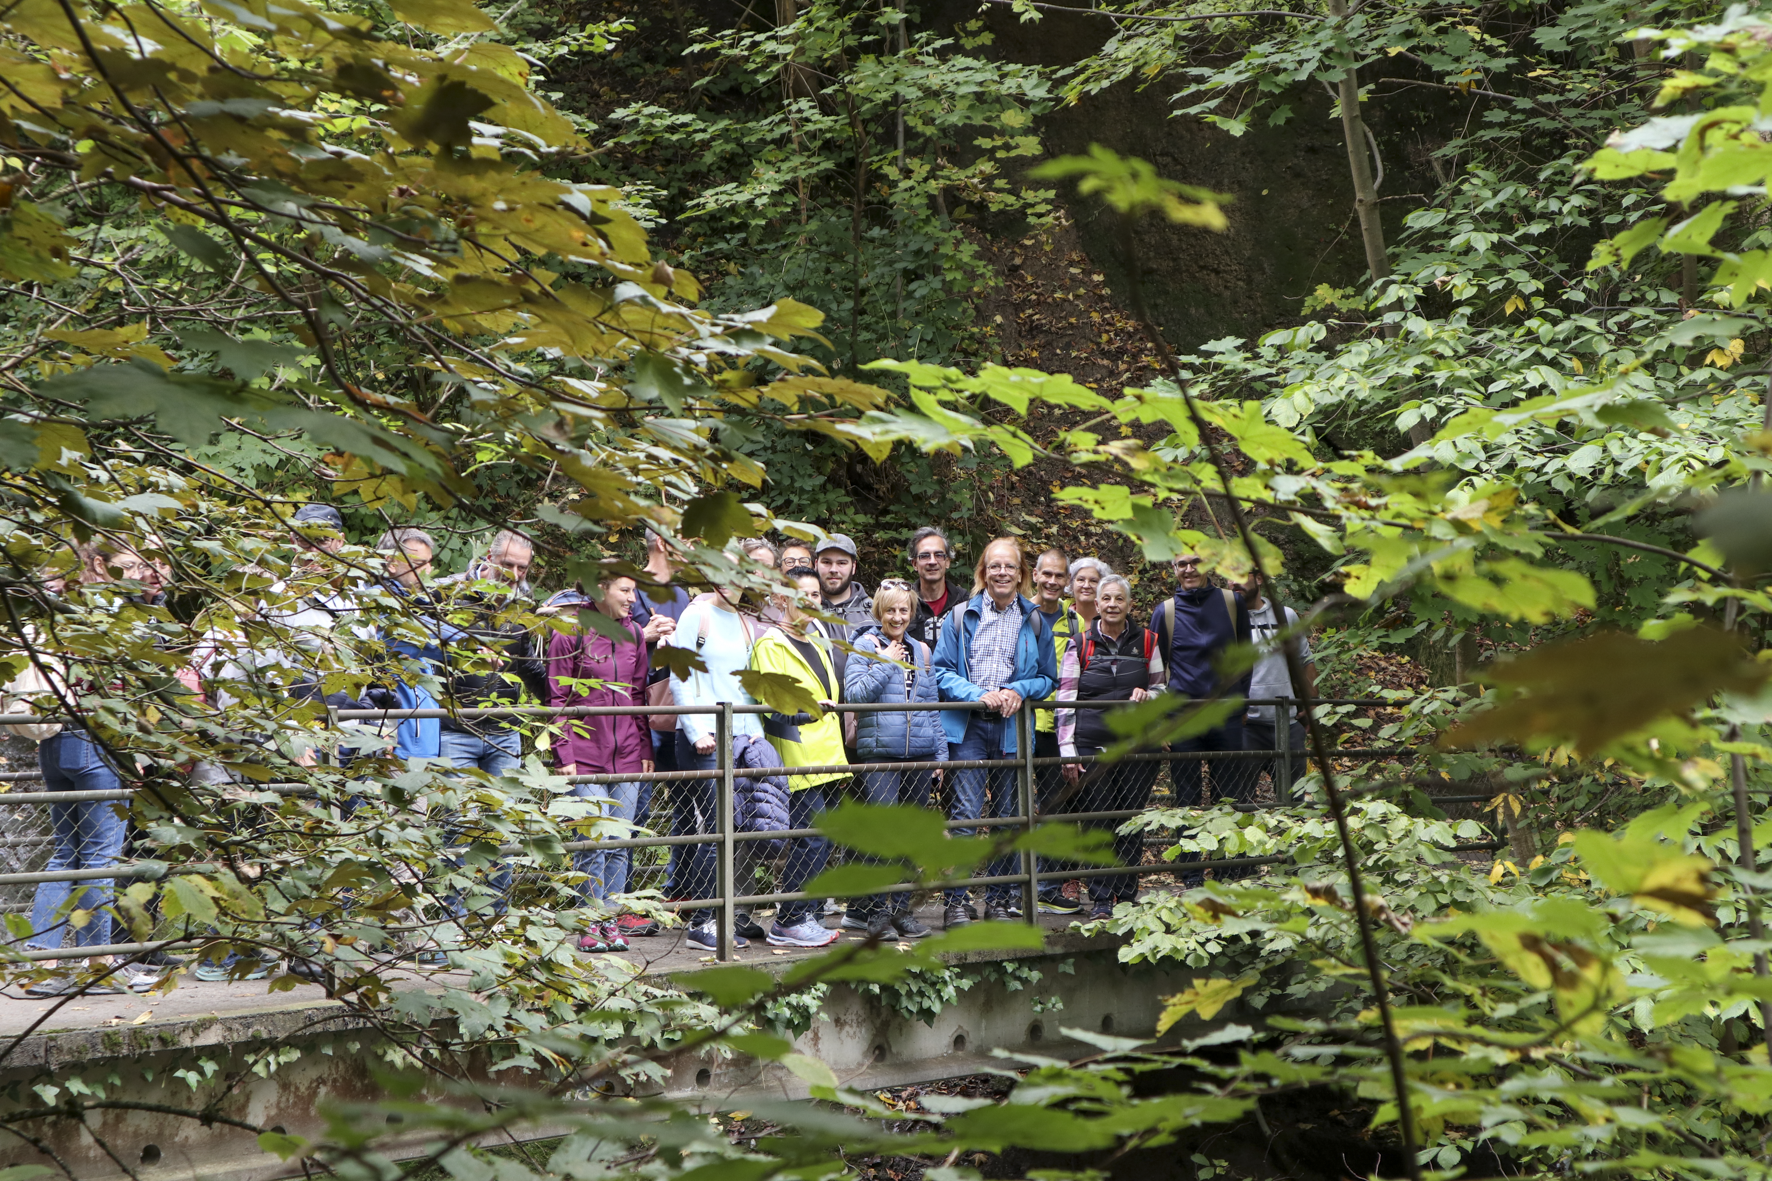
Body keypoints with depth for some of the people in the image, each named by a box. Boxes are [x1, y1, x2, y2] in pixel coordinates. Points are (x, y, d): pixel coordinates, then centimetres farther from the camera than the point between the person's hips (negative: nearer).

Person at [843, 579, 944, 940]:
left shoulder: (921, 650, 15)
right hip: (879, 751, -5)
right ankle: (875, 910, -1)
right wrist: (887, 663, -11)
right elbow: (853, 694, -11)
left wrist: (940, 754, 16)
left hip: (920, 752, 5)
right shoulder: (865, 646, 1)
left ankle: (901, 909, 14)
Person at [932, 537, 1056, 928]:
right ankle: (956, 902, -5)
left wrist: (1019, 691, -8)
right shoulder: (961, 617, 3)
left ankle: (999, 900, 18)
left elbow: (1048, 678, 12)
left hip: (1012, 728, 2)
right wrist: (980, 695, -14)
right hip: (967, 727, -2)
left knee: (1007, 816, 7)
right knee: (966, 813, -10)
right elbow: (941, 671, 1)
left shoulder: (1035, 622, 9)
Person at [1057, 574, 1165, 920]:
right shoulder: (1080, 645, 5)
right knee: (1097, 821, -3)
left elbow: (1161, 689, 16)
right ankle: (1100, 899, 5)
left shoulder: (1147, 642, 8)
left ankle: (1128, 896, 12)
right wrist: (1068, 752, -3)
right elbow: (1065, 700, 3)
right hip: (1092, 745, -1)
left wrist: (1147, 695, -8)